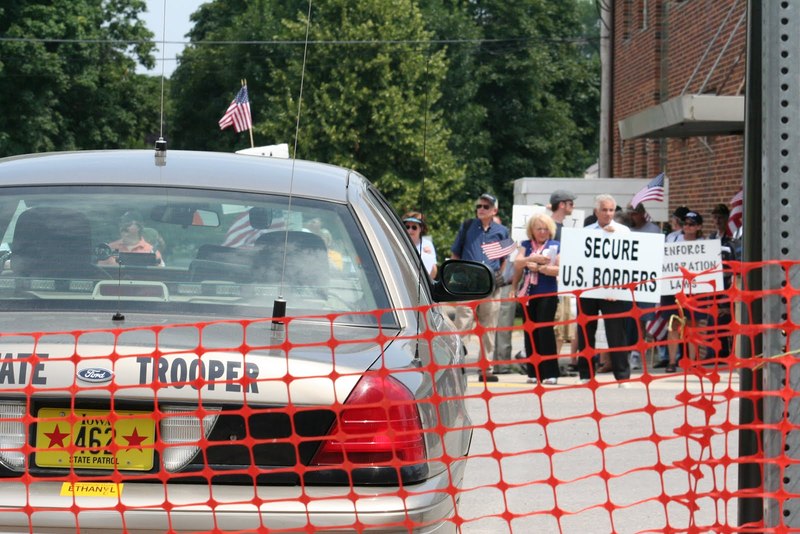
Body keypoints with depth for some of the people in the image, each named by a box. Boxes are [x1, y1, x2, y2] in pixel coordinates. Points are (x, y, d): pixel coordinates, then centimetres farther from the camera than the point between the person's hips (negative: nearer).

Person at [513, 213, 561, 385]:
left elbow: (559, 269, -7)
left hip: (548, 294, -4)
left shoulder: (556, 246, 4)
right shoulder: (525, 245, 12)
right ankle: (534, 373, 9)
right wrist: (533, 258, -15)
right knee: (530, 332, 4)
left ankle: (550, 373, -8)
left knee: (545, 331, -10)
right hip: (528, 293, 4)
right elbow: (517, 263, -2)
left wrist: (539, 267, -12)